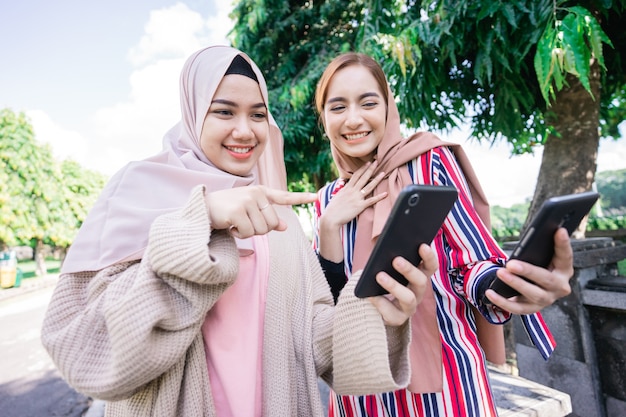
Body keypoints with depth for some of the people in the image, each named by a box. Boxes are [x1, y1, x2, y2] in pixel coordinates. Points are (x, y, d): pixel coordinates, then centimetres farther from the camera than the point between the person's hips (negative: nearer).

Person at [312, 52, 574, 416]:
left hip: (442, 371, -3)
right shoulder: (329, 200, 2)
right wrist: (330, 225, -13)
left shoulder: (430, 161, -9)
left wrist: (515, 283, -31)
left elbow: (475, 262, -10)